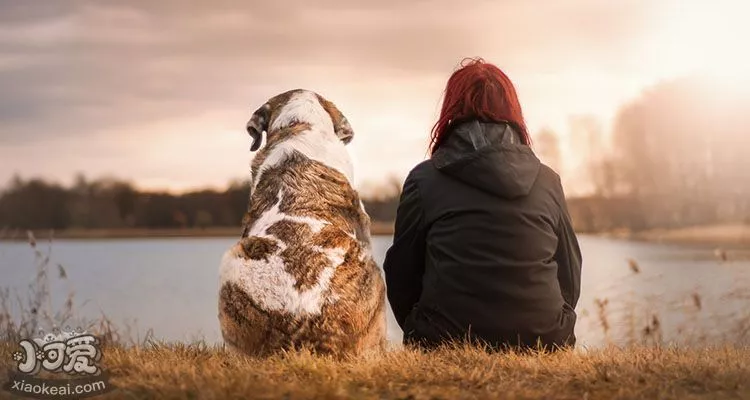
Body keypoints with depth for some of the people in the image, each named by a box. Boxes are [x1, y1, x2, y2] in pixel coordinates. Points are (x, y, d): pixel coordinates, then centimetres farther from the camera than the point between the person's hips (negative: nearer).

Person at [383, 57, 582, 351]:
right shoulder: (548, 181, 8)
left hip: (447, 343, -3)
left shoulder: (424, 179, 0)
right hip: (543, 345, 3)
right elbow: (570, 277, 13)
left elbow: (400, 274, 6)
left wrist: (423, 337, 22)